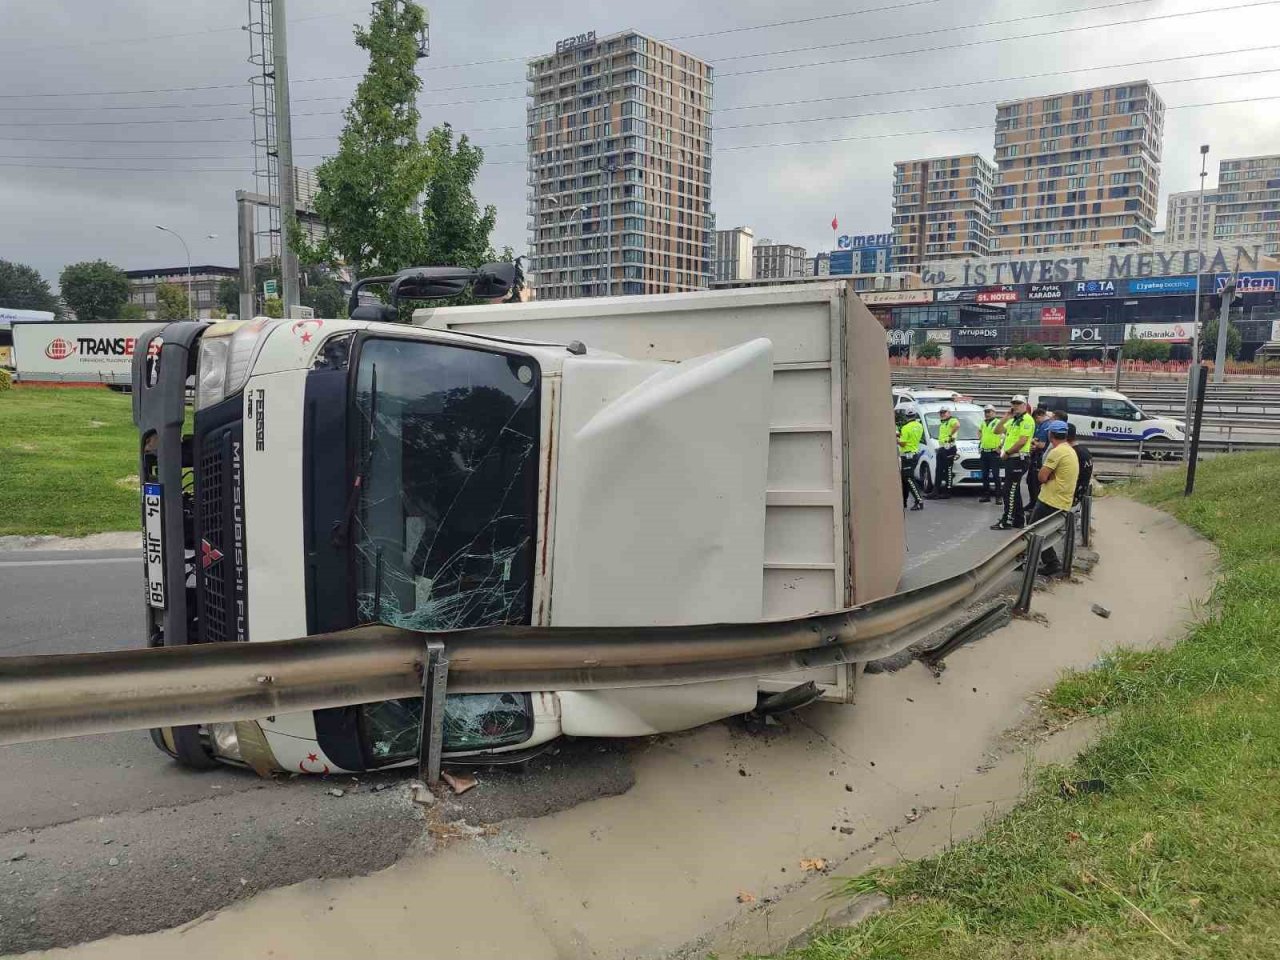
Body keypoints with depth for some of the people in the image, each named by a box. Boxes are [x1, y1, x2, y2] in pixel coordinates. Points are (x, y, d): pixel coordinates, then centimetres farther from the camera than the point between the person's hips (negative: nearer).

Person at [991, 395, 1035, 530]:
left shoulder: (1027, 420, -12)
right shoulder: (1013, 420, 18)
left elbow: (1022, 441, -20)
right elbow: (997, 431, 14)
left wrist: (1006, 453, -13)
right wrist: (1006, 417, 4)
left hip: (1018, 459, -10)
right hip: (1010, 459, 10)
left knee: (1009, 491, -9)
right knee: (1013, 491, 14)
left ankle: (1007, 521, -5)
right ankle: (1019, 520, 21)